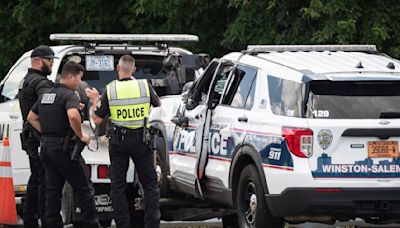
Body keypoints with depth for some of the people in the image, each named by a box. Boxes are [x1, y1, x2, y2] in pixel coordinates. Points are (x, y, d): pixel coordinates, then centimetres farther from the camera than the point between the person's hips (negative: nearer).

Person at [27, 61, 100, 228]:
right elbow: (73, 116, -32)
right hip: (62, 147, -8)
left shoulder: (45, 95, 14)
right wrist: (81, 136, -18)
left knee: (53, 190, 10)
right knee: (83, 189, 0)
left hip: (46, 146, 8)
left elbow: (31, 117, 22)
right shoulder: (69, 96, -13)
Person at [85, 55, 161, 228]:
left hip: (118, 141, 0)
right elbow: (158, 104, 17)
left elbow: (97, 120, -2)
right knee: (150, 184, 9)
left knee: (118, 186, 8)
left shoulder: (110, 90, -7)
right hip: (141, 140, 0)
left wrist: (95, 100, 15)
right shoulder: (144, 86, -4)